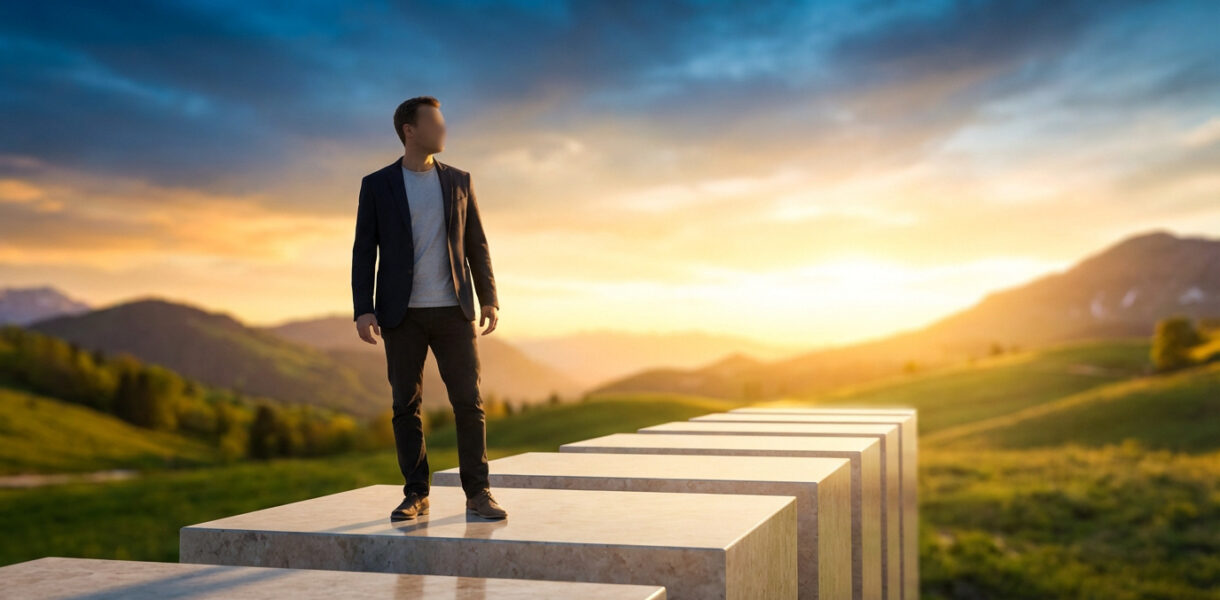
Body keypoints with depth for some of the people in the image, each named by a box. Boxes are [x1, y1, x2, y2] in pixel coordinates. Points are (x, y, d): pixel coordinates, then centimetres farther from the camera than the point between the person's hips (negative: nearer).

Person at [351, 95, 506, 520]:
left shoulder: (458, 180, 9)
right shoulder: (376, 185, 3)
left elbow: (476, 244, 10)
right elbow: (364, 251, 0)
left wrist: (490, 299, 1)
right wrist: (363, 310, -9)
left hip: (453, 310, 1)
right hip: (402, 313, -1)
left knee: (469, 401, -3)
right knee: (406, 405, 2)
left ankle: (478, 493, 4)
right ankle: (416, 495, 11)